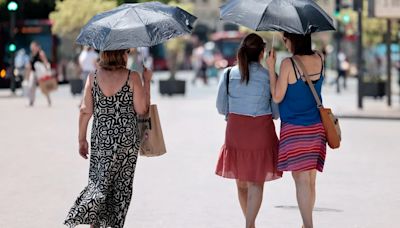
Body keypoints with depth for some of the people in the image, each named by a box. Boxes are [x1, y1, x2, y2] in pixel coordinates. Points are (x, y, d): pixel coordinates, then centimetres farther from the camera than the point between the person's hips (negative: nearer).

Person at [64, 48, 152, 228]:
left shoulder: (93, 77, -1)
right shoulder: (132, 77, -10)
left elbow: (85, 111, -1)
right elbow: (142, 110, -8)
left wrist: (82, 139, 7)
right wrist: (147, 82, 1)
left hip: (100, 138, 3)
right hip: (127, 139, -3)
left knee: (99, 181, 12)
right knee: (121, 185, 9)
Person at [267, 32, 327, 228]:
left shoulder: (288, 64, -15)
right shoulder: (320, 59, 0)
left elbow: (277, 97, -10)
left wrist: (271, 68, -3)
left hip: (294, 129, -5)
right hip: (317, 128, 5)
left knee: (301, 179, -6)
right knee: (310, 179, 13)